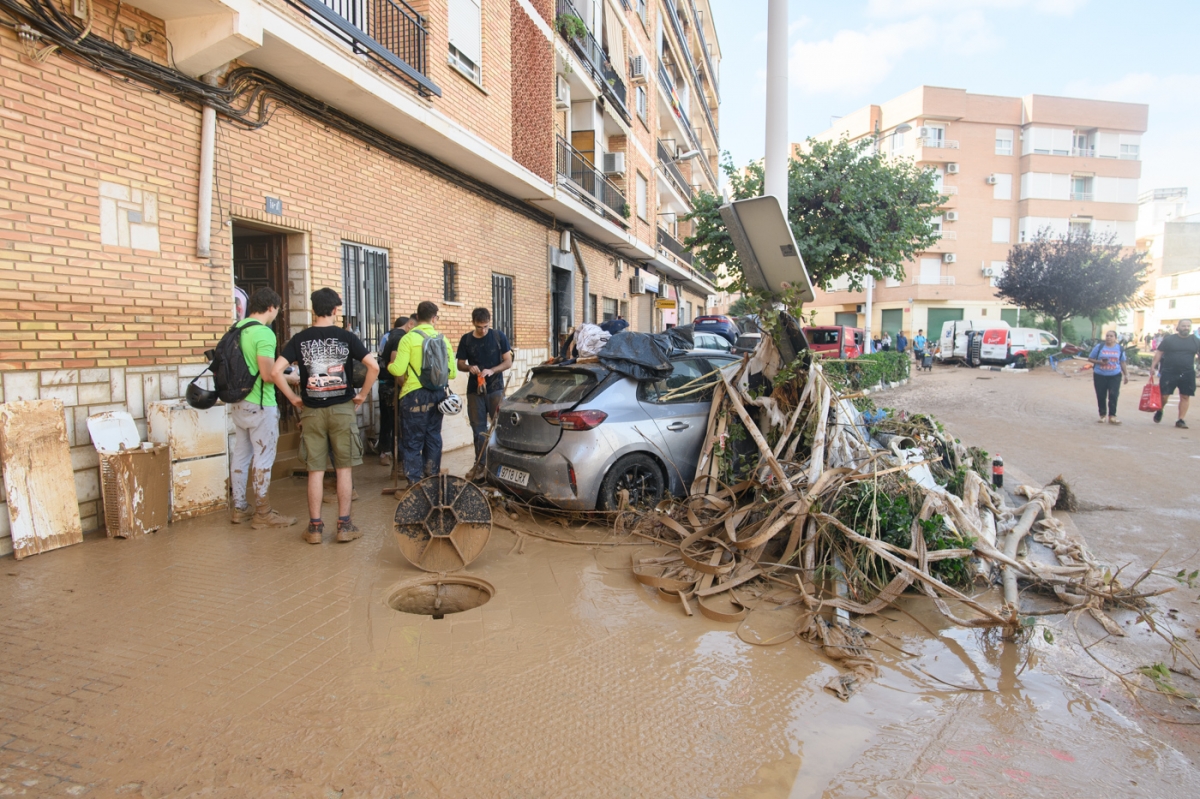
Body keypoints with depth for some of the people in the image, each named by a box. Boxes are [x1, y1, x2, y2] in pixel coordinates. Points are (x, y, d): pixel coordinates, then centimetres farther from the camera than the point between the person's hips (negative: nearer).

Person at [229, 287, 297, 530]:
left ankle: (239, 508, 25)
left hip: (238, 403, 8)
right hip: (260, 405, -8)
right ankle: (263, 513, 7)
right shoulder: (263, 333, -17)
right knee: (263, 457, 0)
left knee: (241, 454, 15)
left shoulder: (237, 329, 8)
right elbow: (268, 375, -23)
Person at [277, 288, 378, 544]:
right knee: (344, 469, 6)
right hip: (342, 409, -1)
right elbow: (373, 366, -14)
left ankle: (315, 527, 14)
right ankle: (344, 525, 10)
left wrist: (293, 398, 3)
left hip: (312, 411, 2)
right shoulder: (346, 337, -3)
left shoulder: (300, 339, 2)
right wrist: (363, 394, -2)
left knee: (315, 471, 8)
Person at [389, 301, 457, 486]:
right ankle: (433, 478, 23)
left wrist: (389, 366, 7)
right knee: (433, 437, 16)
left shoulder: (409, 338, -9)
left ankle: (415, 483, 5)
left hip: (415, 395, -4)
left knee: (413, 441, 3)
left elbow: (398, 369, -15)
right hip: (437, 393, 5)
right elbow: (452, 372, 2)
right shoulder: (442, 339, 3)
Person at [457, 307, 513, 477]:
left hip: (496, 389, -2)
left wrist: (492, 370, -19)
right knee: (478, 428, 7)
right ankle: (479, 463, 16)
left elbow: (508, 362, -3)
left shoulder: (499, 336, -3)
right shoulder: (466, 339, 3)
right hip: (474, 390, 2)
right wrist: (469, 367, -15)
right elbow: (460, 364, 8)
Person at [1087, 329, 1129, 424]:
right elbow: (1090, 358, 6)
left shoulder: (1119, 348, 8)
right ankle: (1102, 415, 16)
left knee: (1113, 395, -9)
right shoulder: (1099, 347, 2)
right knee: (1101, 396, 3)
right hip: (1100, 375, 0)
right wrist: (1099, 362, -13)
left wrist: (1126, 374, 14)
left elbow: (1122, 362, 15)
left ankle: (1112, 416, -8)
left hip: (1115, 376, 1)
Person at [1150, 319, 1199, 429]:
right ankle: (1159, 411, 27)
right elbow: (1159, 353, 1)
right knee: (1163, 395, -3)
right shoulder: (1168, 339, 0)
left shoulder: (1196, 341, 7)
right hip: (1169, 373, -2)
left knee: (1185, 397, 1)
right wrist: (1153, 366, -6)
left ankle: (1181, 420, 8)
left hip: (1187, 374, 2)